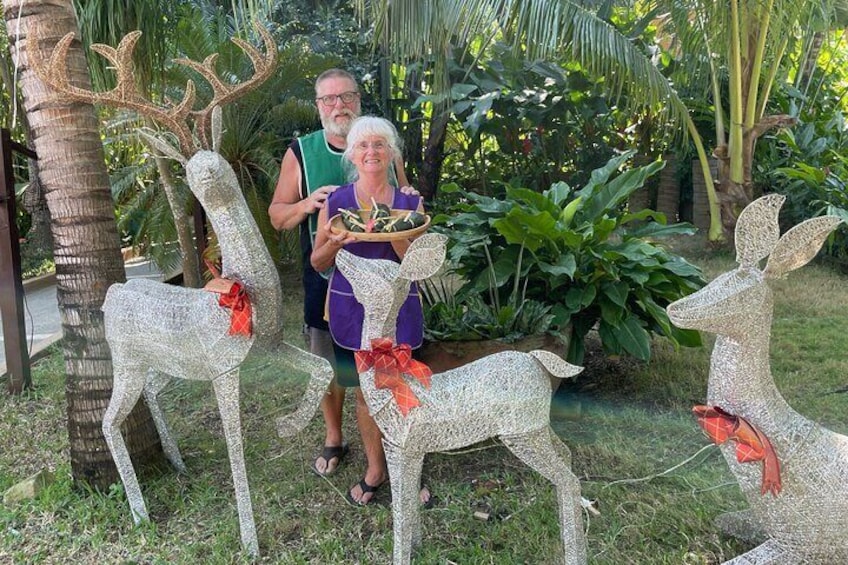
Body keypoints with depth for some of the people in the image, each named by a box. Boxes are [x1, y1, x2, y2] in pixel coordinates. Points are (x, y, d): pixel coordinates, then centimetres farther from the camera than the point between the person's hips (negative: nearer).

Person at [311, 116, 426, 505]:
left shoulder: (410, 203, 0)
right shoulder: (335, 203, -1)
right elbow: (318, 263, 3)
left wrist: (395, 234, -22)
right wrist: (334, 243, -17)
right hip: (352, 309, 0)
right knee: (366, 393, 11)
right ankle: (375, 468, 33)